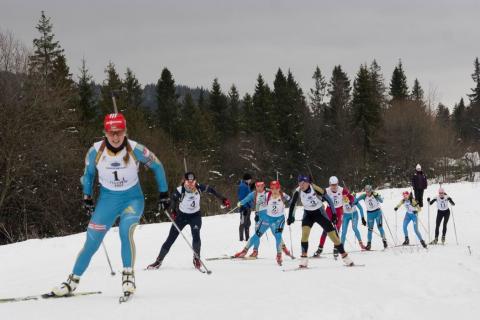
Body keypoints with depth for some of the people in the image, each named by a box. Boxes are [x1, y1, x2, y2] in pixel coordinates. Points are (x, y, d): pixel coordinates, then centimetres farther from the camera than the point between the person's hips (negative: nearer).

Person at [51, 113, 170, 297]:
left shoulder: (135, 150, -20)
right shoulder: (96, 151, -15)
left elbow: (157, 167, -3)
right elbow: (88, 173, 6)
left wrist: (164, 194, 0)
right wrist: (87, 198, 10)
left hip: (133, 199, -2)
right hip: (107, 199, 2)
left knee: (126, 231, -30)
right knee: (91, 242, -2)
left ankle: (128, 275, -16)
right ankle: (73, 281, 13)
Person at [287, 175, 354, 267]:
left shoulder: (316, 189, -26)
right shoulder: (298, 191, -19)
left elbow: (328, 199, -15)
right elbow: (292, 204, -2)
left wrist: (334, 213, -13)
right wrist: (290, 217, -5)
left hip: (319, 212, -1)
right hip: (308, 214, 1)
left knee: (333, 234, -2)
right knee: (305, 232, -24)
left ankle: (344, 256, 11)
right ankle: (304, 258, -18)